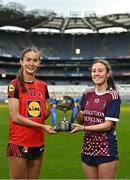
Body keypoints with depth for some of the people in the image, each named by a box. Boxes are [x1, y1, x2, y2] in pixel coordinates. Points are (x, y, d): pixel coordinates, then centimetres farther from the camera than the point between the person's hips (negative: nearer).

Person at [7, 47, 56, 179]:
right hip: (19, 142, -5)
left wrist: (51, 109, -6)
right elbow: (15, 116, -12)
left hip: (38, 142, 6)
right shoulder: (15, 84, -6)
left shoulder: (42, 86, 10)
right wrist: (42, 127, -14)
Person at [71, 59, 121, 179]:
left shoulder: (113, 95, -8)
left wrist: (83, 128, -18)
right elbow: (81, 120, 10)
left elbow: (108, 125, -13)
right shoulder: (87, 94, 7)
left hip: (106, 149, -5)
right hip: (88, 147, 5)